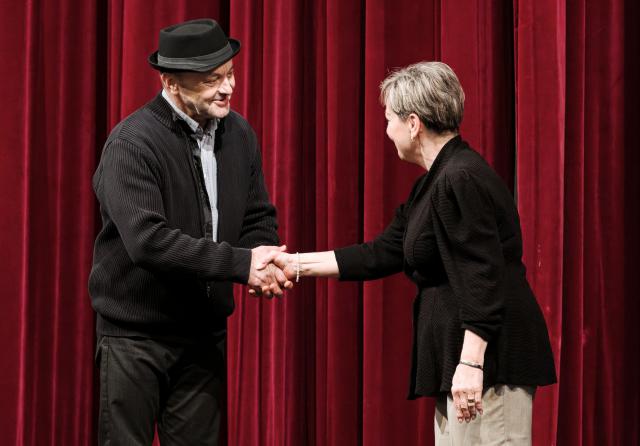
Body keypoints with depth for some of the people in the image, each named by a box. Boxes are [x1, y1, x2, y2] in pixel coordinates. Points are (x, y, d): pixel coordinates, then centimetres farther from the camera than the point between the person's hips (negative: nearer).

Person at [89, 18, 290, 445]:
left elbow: (258, 218, 8)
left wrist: (264, 263, -15)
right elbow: (147, 240, -26)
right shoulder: (132, 143, -17)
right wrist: (240, 263, -27)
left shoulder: (239, 134, 2)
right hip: (136, 331, -5)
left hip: (205, 330, 5)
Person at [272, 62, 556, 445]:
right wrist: (297, 264, 17)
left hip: (488, 354, -11)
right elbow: (382, 255, 17)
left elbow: (483, 277, -23)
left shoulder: (461, 180, -16)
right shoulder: (435, 183, 17)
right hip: (459, 352, 11)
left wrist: (470, 363, -27)